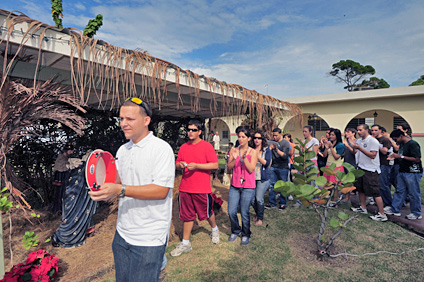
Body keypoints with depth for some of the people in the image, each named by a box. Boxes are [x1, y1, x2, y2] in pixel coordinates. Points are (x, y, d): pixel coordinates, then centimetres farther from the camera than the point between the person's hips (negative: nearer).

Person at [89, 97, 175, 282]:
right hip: (122, 234, 7)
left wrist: (121, 190, -27)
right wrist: (108, 192, -5)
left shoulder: (161, 149, -15)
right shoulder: (122, 150, 8)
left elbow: (161, 190, -22)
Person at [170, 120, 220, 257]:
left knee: (207, 213, 14)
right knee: (187, 216, 12)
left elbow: (215, 165, -13)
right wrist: (180, 164, -9)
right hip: (185, 187, 4)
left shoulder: (206, 146, -7)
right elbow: (177, 164, 15)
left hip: (202, 188, -4)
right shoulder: (183, 147, 9)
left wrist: (196, 166, -20)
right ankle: (185, 243, 25)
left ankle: (214, 230, 44)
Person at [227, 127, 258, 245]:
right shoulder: (234, 150, 5)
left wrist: (244, 157, -21)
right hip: (235, 186, 3)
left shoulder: (253, 152, -2)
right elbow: (229, 167, -1)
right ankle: (235, 231, 30)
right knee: (231, 211, 3)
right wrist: (234, 159, -19)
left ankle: (245, 235, 27)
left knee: (244, 213, 3)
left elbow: (251, 169, -10)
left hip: (248, 187, -3)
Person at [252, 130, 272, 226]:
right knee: (252, 199, 6)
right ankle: (257, 214, 33)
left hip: (263, 178, -3)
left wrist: (257, 156, -21)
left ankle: (260, 218, 14)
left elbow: (267, 163, -10)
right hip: (252, 177, 3)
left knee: (259, 199, -8)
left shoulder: (267, 150, -1)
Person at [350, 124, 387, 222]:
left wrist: (360, 148, -22)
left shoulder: (373, 141, -12)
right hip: (361, 168, 8)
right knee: (361, 189, 16)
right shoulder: (359, 141, 12)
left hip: (371, 170, -8)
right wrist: (354, 149, -2)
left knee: (375, 192, -6)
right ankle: (363, 208, 31)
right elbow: (356, 154, 18)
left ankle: (382, 214, 2)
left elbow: (373, 155, -20)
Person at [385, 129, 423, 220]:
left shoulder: (413, 144, -16)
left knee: (414, 194, 4)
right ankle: (395, 209, 21)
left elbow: (417, 159, -21)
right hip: (402, 172, 9)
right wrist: (395, 157, 4)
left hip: (413, 173, -9)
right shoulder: (402, 144, 10)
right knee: (399, 191, 13)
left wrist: (400, 157, -20)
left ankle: (416, 213, 18)